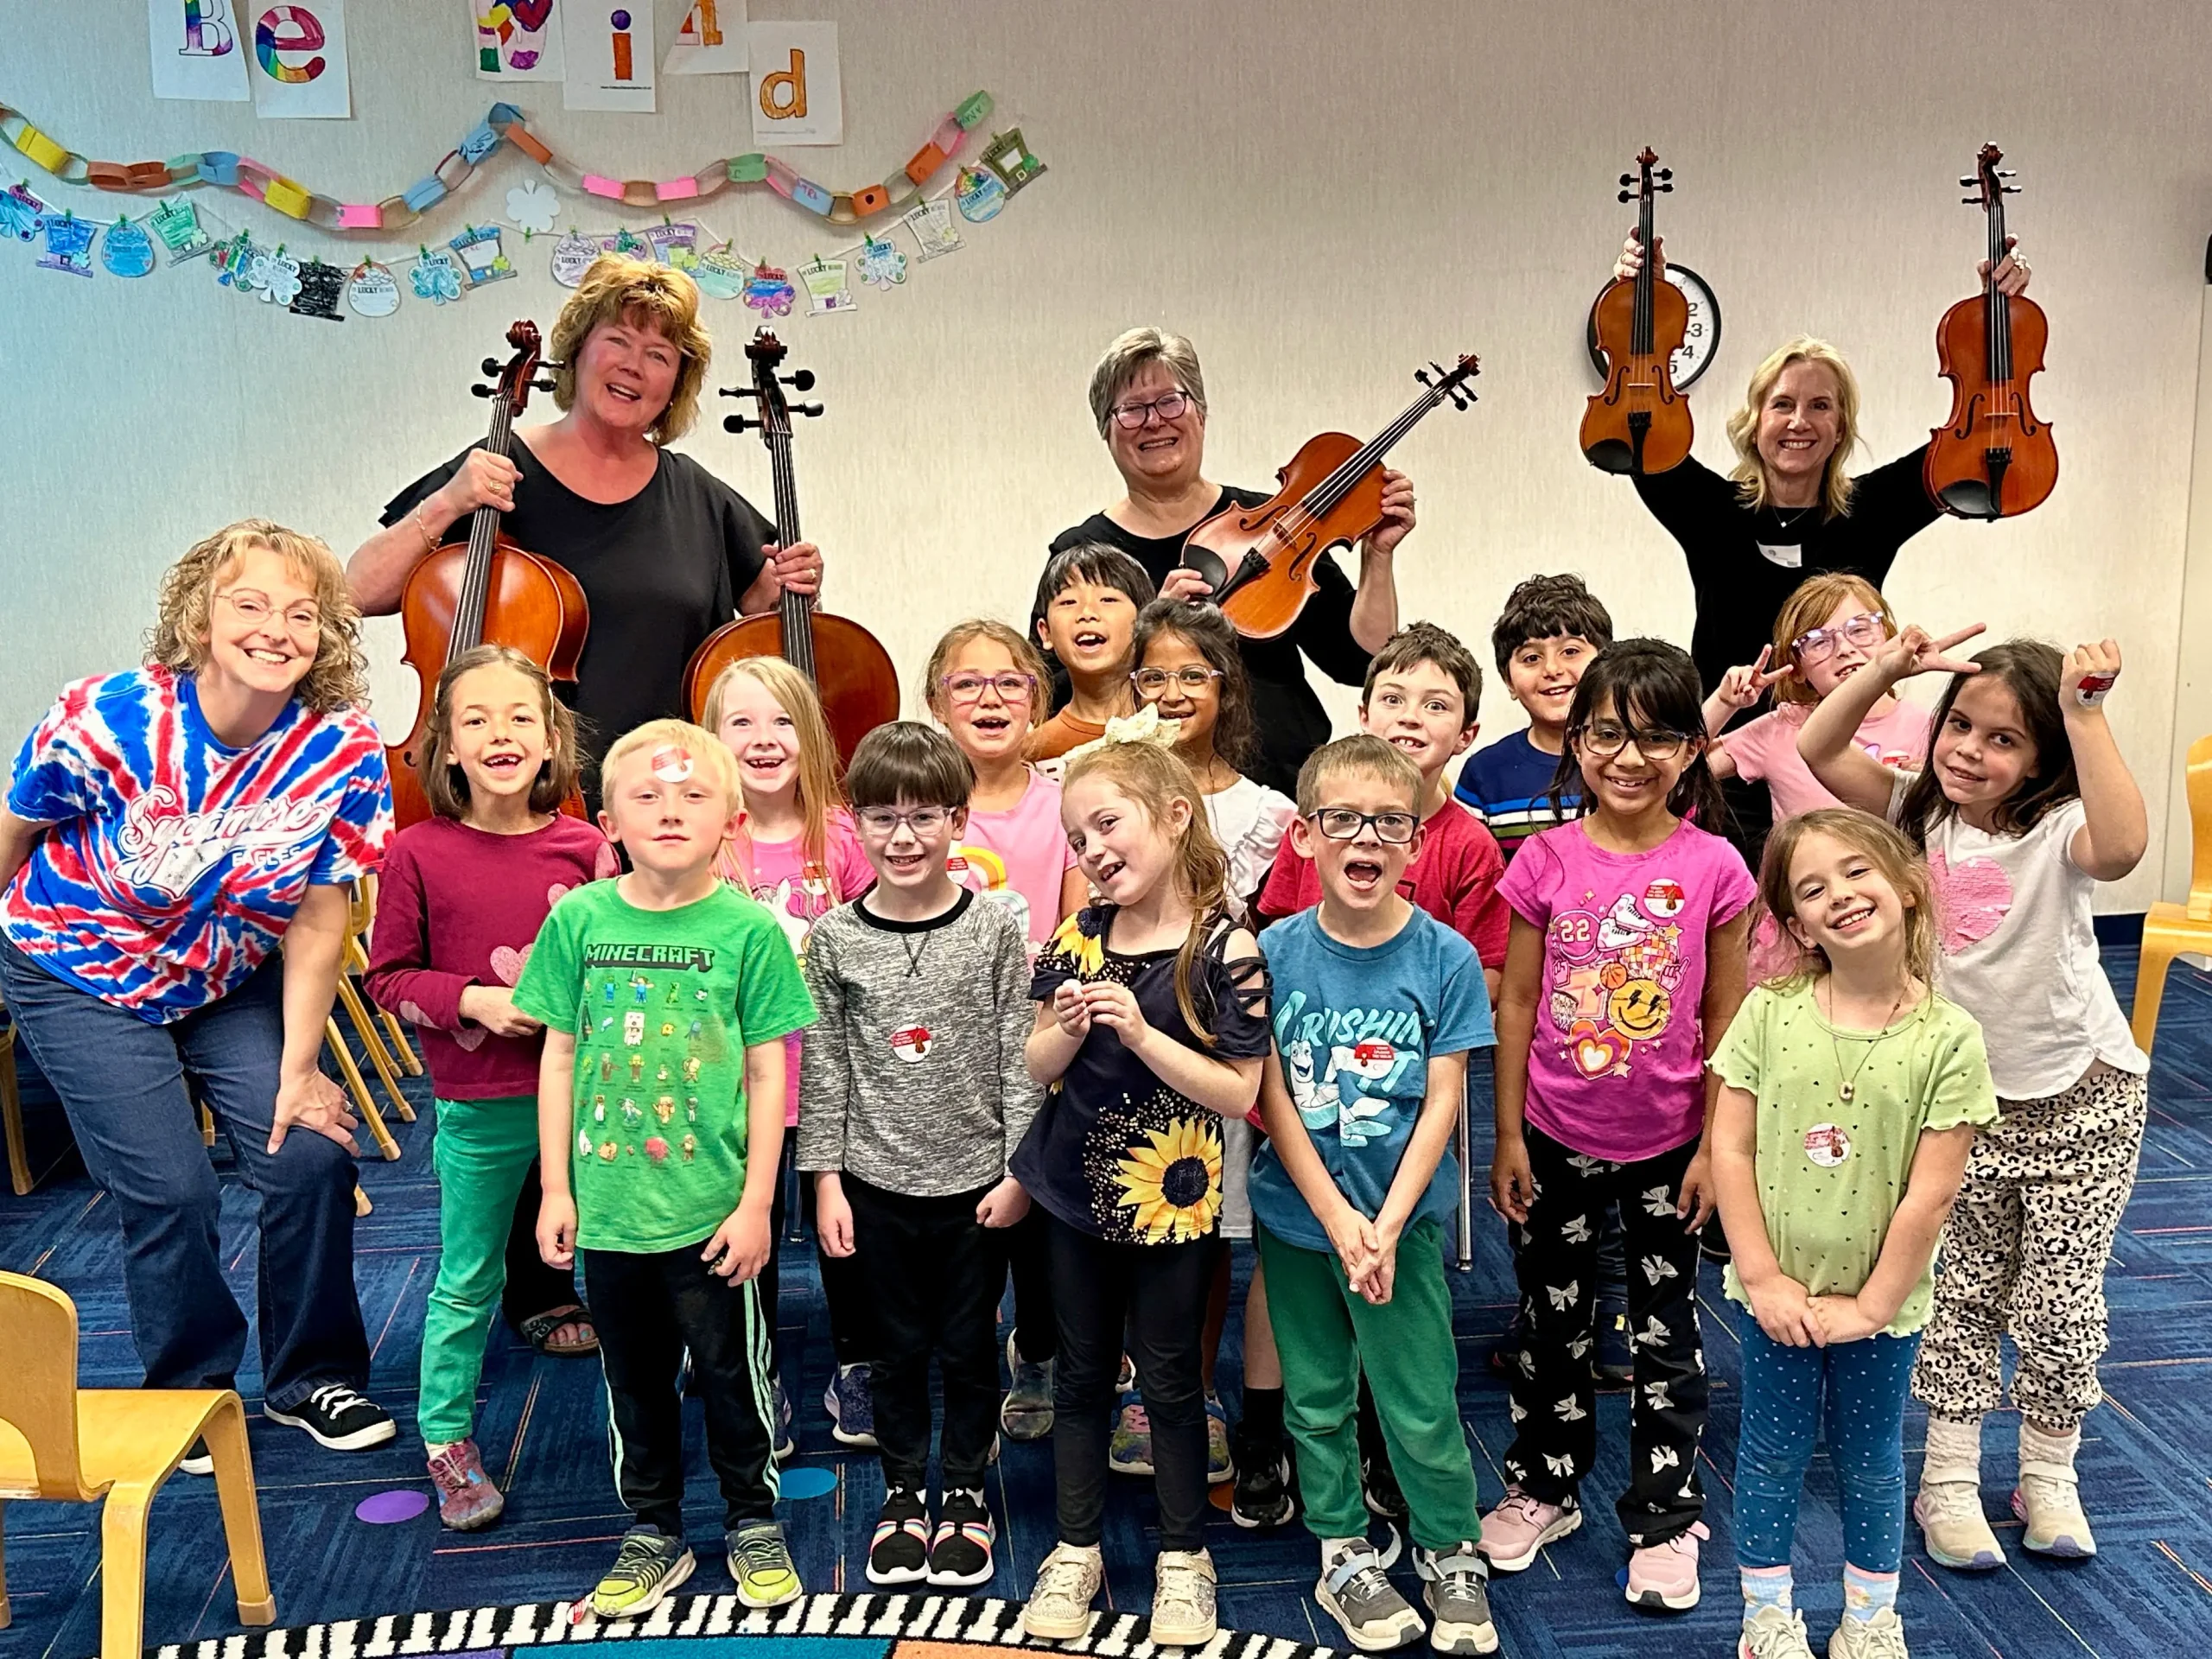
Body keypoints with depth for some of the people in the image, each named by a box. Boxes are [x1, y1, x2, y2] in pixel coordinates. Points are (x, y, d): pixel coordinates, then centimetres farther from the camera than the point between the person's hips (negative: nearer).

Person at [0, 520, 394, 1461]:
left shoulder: (345, 754, -19)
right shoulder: (105, 721, -26)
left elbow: (316, 923, -12)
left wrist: (298, 1067, -9)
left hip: (232, 983, 3)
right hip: (79, 983, -3)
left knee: (314, 1155, -8)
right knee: (171, 1192, -9)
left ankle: (310, 1380, 16)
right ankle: (192, 1395, 19)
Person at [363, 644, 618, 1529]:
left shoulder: (586, 848, -4)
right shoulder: (417, 853, -7)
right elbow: (387, 974, -2)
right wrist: (473, 1001, -16)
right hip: (478, 1107, -1)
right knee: (468, 1282, 13)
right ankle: (447, 1441, 31)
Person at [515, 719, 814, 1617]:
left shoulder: (750, 928, -9)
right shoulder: (579, 918, -3)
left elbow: (768, 1074, -5)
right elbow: (559, 1058, 3)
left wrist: (756, 1203, -6)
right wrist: (556, 1188, 2)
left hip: (712, 1208, -2)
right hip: (607, 1205, 2)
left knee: (730, 1372, 11)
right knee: (635, 1376, 17)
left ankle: (752, 1520, 33)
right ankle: (652, 1532, 35)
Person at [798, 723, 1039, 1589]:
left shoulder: (994, 929, -7)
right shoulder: (835, 937, -4)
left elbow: (1019, 1059, -4)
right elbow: (824, 1067, 0)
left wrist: (1020, 1171, -6)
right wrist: (826, 1178, -1)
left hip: (976, 1179, -1)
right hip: (878, 1182, 1)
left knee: (969, 1345, 12)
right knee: (899, 1345, 14)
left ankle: (966, 1494, 31)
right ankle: (903, 1492, 33)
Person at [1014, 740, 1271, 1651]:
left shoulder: (1225, 949, -14)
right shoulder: (1078, 937, 0)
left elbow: (1238, 1093, -16)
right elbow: (1038, 1066, 6)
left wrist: (1140, 1033, -25)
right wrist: (1068, 1028, -16)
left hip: (1172, 1199, -4)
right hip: (1077, 1191, 4)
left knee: (1170, 1381, 9)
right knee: (1081, 1376, 15)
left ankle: (1183, 1558, 27)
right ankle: (1076, 1551, 30)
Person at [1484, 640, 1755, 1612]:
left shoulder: (1713, 868, -10)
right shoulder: (1546, 860, -8)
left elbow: (1725, 1019, -3)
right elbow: (1518, 1003, -2)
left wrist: (1713, 1145, -3)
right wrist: (1508, 1136, -1)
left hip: (1665, 1143, -1)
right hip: (1557, 1137, 1)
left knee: (1666, 1331, 12)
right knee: (1552, 1319, 17)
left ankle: (1665, 1516, 28)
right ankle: (1545, 1486, 36)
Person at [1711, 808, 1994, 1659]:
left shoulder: (1948, 1039, -14)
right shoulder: (1769, 1013, -12)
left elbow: (1929, 1194, -13)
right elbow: (1730, 1149, -9)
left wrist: (1869, 1306, -12)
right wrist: (1763, 1277, -11)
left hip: (1881, 1302, 0)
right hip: (1781, 1293, 1)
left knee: (1870, 1462, 19)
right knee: (1771, 1457, 16)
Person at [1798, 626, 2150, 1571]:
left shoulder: (2054, 829, -17)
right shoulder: (1920, 814, -3)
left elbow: (2120, 847, -40)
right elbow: (1817, 751, -8)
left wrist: (2084, 714, -41)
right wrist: (1887, 669, -18)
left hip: (2082, 1095, -3)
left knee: (2060, 1300, 6)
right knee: (1962, 1293, 11)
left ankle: (2049, 1476, 26)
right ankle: (1950, 1481, 22)